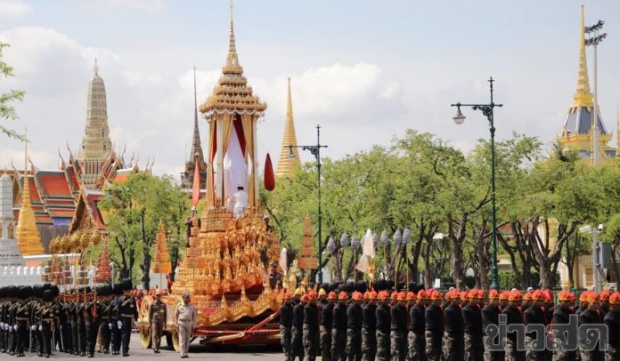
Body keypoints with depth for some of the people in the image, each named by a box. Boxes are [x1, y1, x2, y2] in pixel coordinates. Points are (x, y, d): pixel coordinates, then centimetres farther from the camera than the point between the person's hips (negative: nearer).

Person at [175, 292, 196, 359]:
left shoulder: (192, 307, 3)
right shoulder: (179, 307, 1)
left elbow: (194, 317, 4)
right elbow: (176, 316, 8)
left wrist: (193, 327, -2)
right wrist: (177, 325, 0)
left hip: (189, 324, 2)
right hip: (181, 323, -2)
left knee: (187, 339, 7)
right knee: (182, 339, -10)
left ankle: (185, 353, 19)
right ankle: (183, 354, -14)